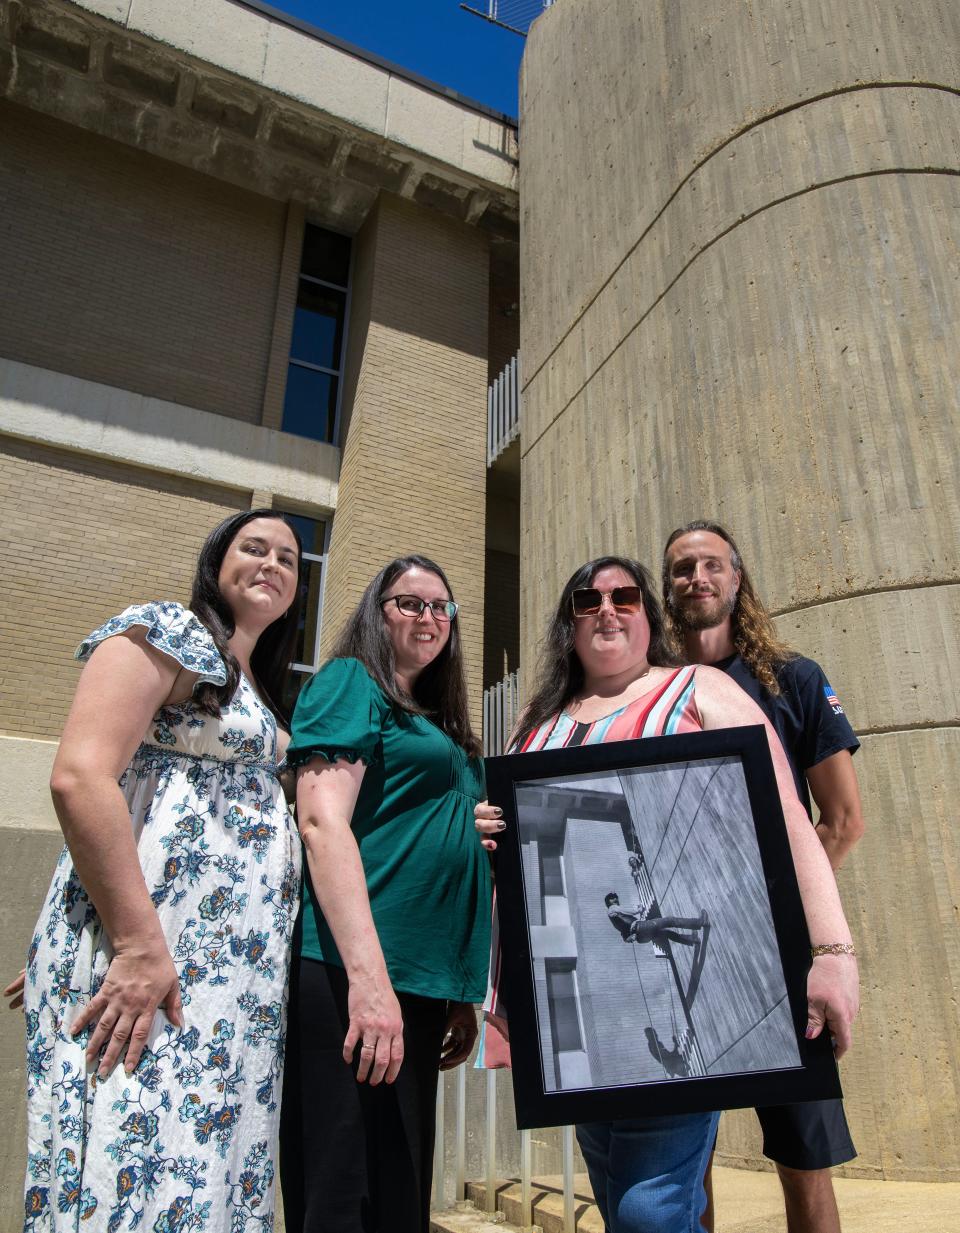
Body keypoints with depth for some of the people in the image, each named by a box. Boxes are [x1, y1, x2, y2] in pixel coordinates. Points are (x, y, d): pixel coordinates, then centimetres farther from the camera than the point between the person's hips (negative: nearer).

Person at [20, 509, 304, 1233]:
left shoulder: (262, 694, 22)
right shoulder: (168, 632, -4)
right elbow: (80, 777, -17)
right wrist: (138, 946, -22)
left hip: (243, 975, 9)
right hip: (147, 947, -8)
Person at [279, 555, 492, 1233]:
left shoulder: (439, 726, 21)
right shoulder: (351, 681, -2)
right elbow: (322, 822, -15)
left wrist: (461, 995, 19)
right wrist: (367, 976, -23)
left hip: (421, 983, 9)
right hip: (354, 972, -8)